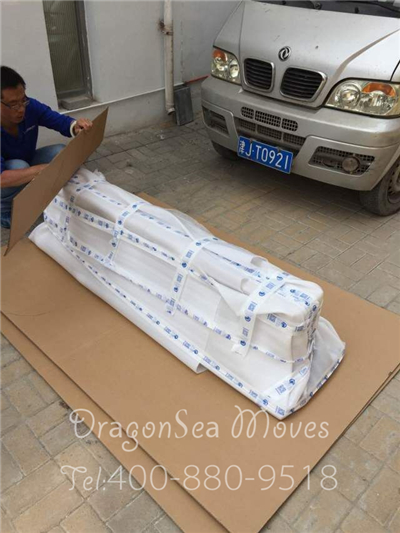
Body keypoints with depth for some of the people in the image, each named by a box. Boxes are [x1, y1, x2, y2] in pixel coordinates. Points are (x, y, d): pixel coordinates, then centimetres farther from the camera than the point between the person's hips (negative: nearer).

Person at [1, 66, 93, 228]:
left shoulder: (31, 107, -23)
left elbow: (60, 120, -13)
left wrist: (76, 126, -38)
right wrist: (41, 169, -55)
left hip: (26, 163, 5)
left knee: (61, 152, -17)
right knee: (18, 166, -36)